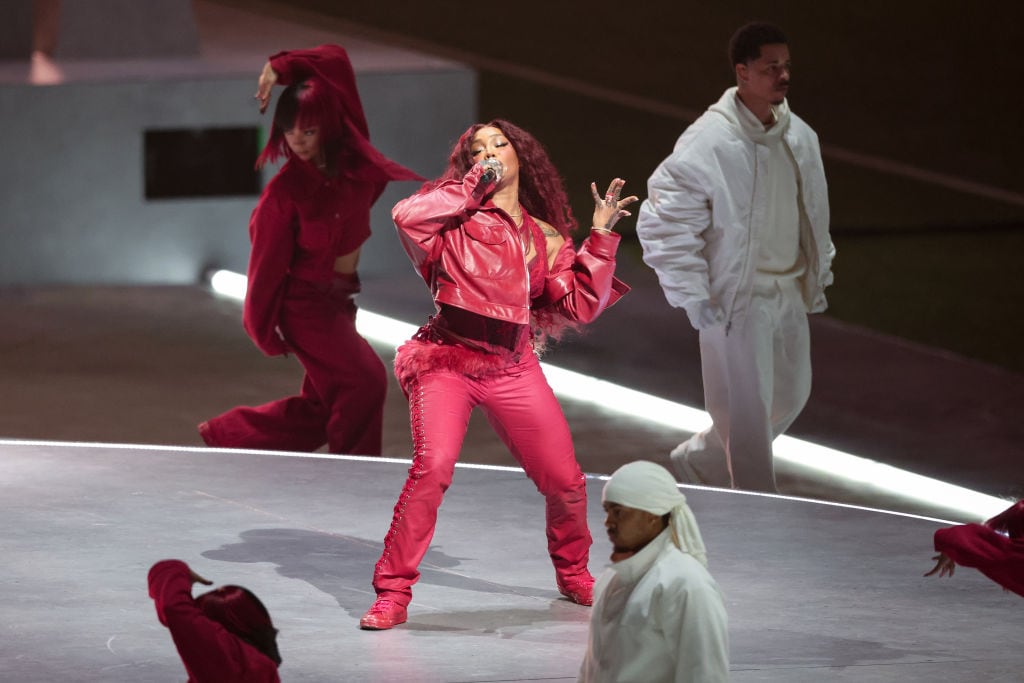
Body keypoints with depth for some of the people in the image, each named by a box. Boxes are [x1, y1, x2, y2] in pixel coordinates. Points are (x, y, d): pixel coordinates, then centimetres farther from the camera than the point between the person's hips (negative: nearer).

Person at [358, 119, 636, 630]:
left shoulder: (546, 239, 14)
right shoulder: (460, 218, 3)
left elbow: (581, 307, 6)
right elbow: (408, 216, -17)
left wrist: (600, 238, 2)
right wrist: (474, 185, -8)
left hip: (513, 368, 4)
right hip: (448, 361, -4)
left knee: (565, 481, 3)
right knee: (432, 467, -24)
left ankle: (573, 574, 32)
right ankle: (392, 593, -14)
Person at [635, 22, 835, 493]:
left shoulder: (799, 136, 2)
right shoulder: (707, 144, -20)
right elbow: (661, 221, -17)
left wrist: (819, 276, 18)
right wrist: (693, 296, -18)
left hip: (790, 293, 8)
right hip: (737, 299, -7)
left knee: (790, 397, 18)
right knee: (747, 414, -2)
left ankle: (696, 462, 39)